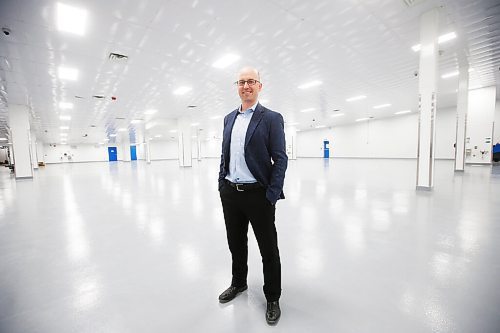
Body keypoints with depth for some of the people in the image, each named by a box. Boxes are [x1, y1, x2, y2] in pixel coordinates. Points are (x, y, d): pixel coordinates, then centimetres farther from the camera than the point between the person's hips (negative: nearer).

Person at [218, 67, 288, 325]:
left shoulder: (271, 118, -5)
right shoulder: (229, 118, 12)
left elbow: (280, 159, -9)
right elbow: (224, 155, 15)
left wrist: (272, 196, -14)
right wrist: (222, 186, 9)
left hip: (258, 195, -5)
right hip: (230, 194, 6)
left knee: (268, 248, 11)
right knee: (236, 243, 21)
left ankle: (272, 298, 35)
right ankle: (238, 283, 47)